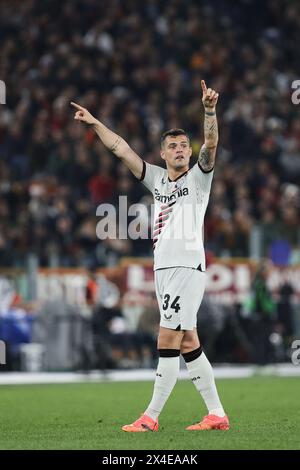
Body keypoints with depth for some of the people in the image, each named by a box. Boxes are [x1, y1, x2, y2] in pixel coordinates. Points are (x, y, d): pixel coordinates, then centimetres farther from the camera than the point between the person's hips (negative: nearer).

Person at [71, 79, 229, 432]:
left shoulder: (198, 177, 1)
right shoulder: (157, 179, 16)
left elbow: (210, 144, -16)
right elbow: (122, 150, 20)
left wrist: (210, 111, -31)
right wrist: (95, 124, 18)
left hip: (188, 267, -7)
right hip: (163, 268, 7)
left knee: (168, 342, -9)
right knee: (187, 343, 7)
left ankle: (151, 416, -6)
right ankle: (216, 414, 12)